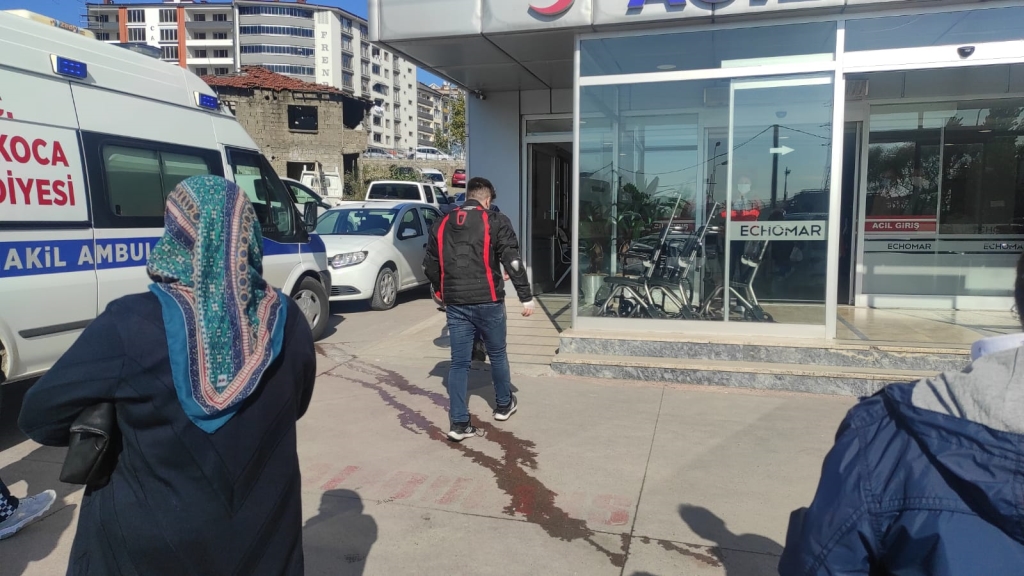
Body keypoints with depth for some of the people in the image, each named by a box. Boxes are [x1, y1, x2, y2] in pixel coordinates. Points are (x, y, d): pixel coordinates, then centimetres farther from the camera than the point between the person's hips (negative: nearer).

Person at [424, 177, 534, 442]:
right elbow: (513, 261, -10)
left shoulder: (442, 224, 10)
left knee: (459, 363, 6)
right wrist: (526, 296, -5)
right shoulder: (496, 222, -4)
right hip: (488, 302, -3)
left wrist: (440, 293, 31)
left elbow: (430, 265, 16)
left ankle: (459, 423, 3)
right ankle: (504, 405, 35)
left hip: (456, 304, 3)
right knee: (497, 355, 17)